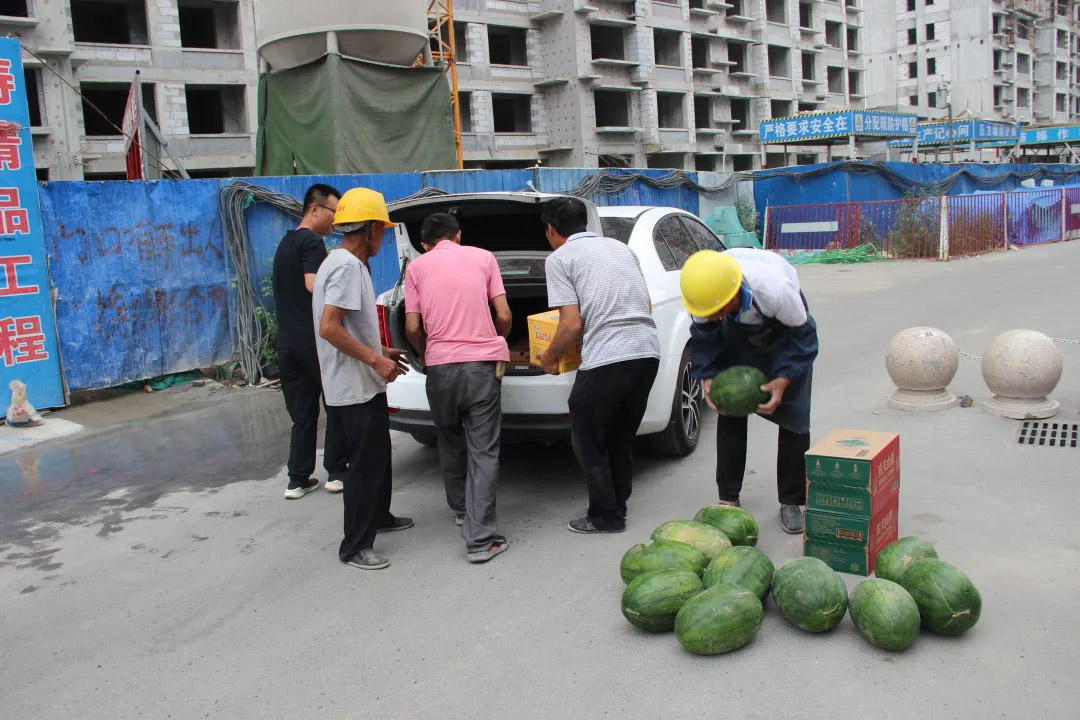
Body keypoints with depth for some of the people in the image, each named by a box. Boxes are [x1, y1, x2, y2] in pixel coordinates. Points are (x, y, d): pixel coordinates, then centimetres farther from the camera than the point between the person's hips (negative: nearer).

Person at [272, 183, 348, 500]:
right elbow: (314, 284, -26)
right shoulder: (312, 242, -11)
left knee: (302, 415, 10)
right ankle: (336, 473, 11)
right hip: (316, 342, -8)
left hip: (288, 343, 8)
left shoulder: (285, 243, 19)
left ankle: (298, 480, 11)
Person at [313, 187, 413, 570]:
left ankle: (378, 516, 41)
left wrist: (379, 351, 18)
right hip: (354, 389, -10)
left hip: (364, 385, 10)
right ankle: (355, 546, 9)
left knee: (378, 455, 23)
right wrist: (375, 359, -23)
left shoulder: (345, 263, 12)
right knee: (364, 464, -2)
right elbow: (329, 328, -27)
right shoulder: (346, 266, -19)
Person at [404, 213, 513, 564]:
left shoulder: (417, 266, 9)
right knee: (483, 451, 1)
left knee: (451, 444, 21)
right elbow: (504, 316, 4)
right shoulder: (483, 258, 9)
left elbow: (413, 327, 4)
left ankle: (462, 510, 38)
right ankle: (480, 538, -4)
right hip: (483, 363, -1)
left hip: (440, 366, 1)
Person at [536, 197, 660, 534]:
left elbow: (572, 323, -7)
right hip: (647, 351, 7)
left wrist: (550, 356, 10)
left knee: (588, 440, 11)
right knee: (621, 436, 22)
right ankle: (617, 506, 32)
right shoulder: (619, 247, 20)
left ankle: (606, 516, 18)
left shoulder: (560, 258, 1)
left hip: (605, 358, -7)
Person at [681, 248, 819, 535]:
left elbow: (803, 334, -24)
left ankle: (791, 502, 5)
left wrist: (784, 379, -32)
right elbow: (704, 334, -12)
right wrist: (707, 376, -22)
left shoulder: (775, 290, -43)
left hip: (785, 328, -3)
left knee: (794, 416, -8)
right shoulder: (705, 293, -33)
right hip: (738, 329, 3)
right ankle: (728, 498, 9)